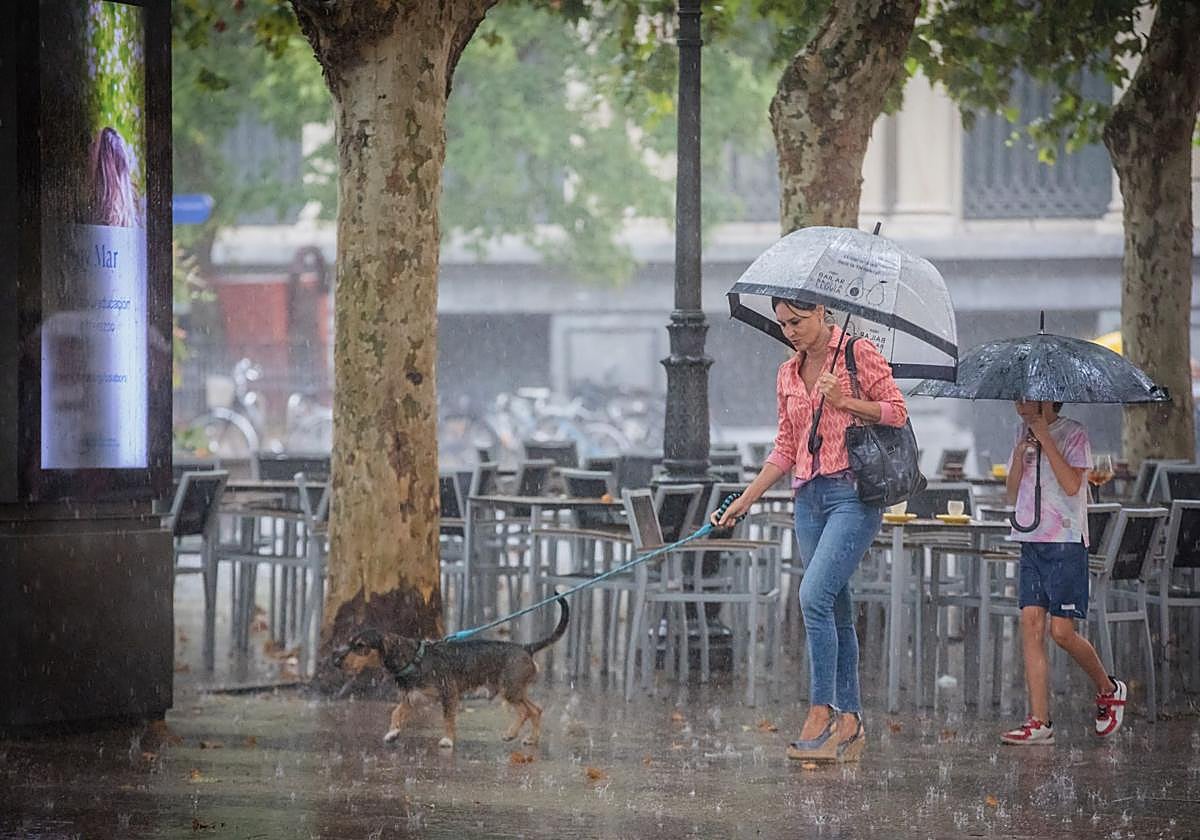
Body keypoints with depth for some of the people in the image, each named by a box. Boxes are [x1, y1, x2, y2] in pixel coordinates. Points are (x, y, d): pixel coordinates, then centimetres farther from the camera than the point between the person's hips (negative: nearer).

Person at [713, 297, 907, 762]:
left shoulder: (859, 354, -2)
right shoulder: (788, 374, 15)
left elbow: (896, 412, -4)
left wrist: (844, 401, -15)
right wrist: (745, 500, 13)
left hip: (854, 492, -6)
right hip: (809, 496, 6)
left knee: (814, 595, -20)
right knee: (835, 610, 6)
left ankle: (821, 712, -15)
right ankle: (850, 723, 9)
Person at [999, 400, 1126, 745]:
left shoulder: (1073, 434, -4)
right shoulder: (1024, 437, 15)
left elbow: (1071, 485, -18)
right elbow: (1013, 495, 13)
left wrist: (1046, 440, -17)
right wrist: (1019, 457, -3)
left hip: (1065, 544, -6)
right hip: (1031, 544, 6)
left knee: (1061, 631, -8)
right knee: (1031, 625, -4)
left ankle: (1109, 689, 18)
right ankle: (1039, 723, -6)